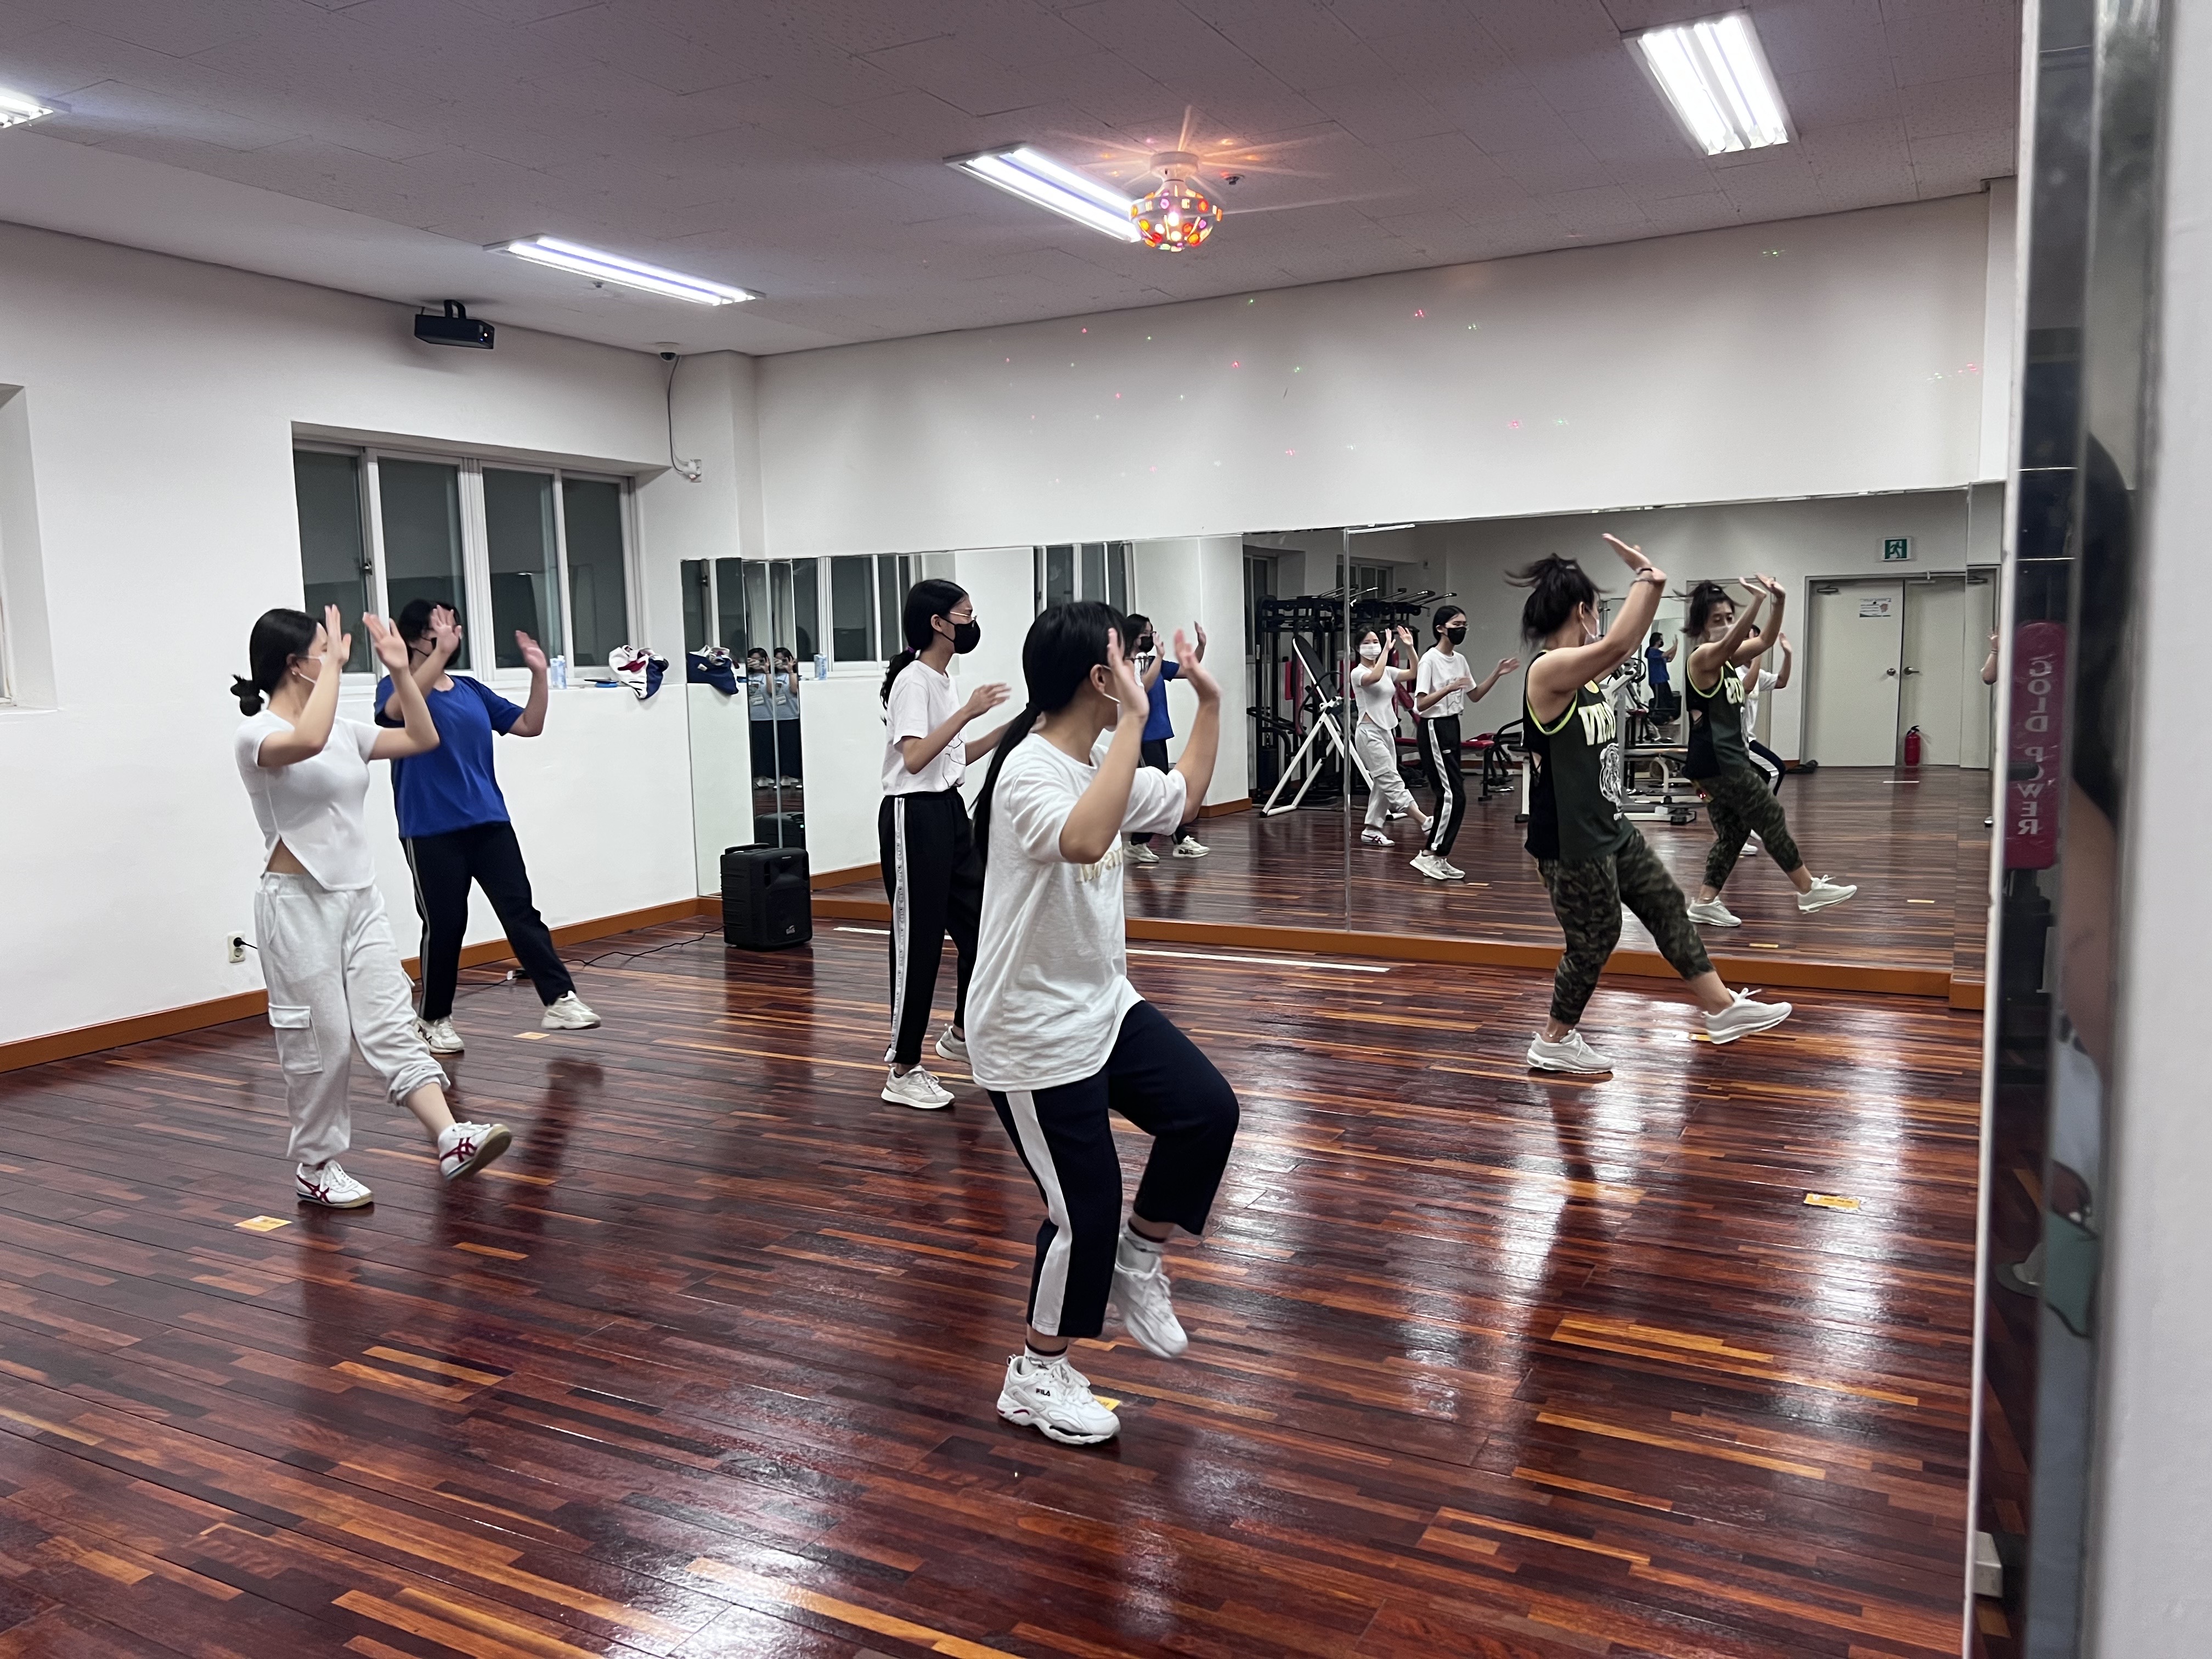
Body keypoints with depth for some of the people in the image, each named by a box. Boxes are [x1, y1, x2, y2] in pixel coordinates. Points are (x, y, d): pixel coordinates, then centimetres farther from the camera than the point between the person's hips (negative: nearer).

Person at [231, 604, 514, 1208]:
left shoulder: (343, 729, 11)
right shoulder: (256, 735, -11)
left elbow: (422, 739, 14)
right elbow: (308, 741, -34)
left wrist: (401, 671, 5)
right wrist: (335, 666, -24)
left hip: (359, 897, 6)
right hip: (298, 902, -6)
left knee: (391, 1026, -2)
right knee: (320, 1039, 1)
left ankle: (451, 1140, -11)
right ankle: (314, 1166, 17)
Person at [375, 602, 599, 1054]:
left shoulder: (472, 690, 12)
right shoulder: (396, 686, -2)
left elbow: (530, 725, 12)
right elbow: (399, 709, -27)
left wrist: (538, 674, -1)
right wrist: (442, 651, -34)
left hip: (489, 822, 4)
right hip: (431, 831, -4)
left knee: (521, 911, 0)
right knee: (444, 925, 2)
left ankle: (560, 999, 0)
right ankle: (434, 1018, 18)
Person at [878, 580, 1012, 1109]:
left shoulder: (944, 680, 14)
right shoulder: (913, 681, -14)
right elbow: (914, 758, -25)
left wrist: (1009, 731, 12)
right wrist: (967, 711, -25)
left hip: (949, 809, 9)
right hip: (914, 815, -9)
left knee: (978, 923, 14)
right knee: (918, 941, -5)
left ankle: (962, 1034, 34)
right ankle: (904, 1071, 5)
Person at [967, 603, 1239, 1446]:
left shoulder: (1106, 765, 5)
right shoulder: (1029, 774, -24)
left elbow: (1182, 796, 23)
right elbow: (1084, 841, -45)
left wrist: (1209, 701, 16)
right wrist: (1132, 724, -41)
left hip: (1103, 1005, 9)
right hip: (1033, 1035, -9)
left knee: (1207, 1110, -3)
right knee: (1084, 1208, 0)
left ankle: (1137, 1261, 21)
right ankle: (1036, 1377, 24)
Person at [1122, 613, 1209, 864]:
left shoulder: (1154, 661, 12)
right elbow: (1144, 686, -26)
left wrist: (1201, 646, -2)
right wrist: (1159, 655, -27)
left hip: (1157, 734, 9)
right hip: (1143, 736, -9)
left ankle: (1138, 845, 15)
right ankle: (1183, 841, -5)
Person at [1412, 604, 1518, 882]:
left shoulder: (1460, 660, 11)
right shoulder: (1430, 659, -13)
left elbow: (1475, 696, 19)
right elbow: (1421, 704, -19)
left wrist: (1497, 675, 9)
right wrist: (1448, 688, -31)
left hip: (1452, 727, 8)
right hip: (1434, 728, -8)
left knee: (1449, 796, 8)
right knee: (1454, 796, -11)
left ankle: (1438, 856, 14)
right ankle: (1429, 854, -5)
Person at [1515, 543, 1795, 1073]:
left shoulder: (1579, 672, 7)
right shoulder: (1547, 671, -23)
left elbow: (1626, 646, 17)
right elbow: (1617, 645, -35)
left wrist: (1651, 584, 3)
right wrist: (1645, 579, -23)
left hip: (1610, 827, 10)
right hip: (1570, 841, -10)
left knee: (1667, 905, 16)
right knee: (1594, 942, 4)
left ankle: (1722, 1008, 28)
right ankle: (1554, 1043, 22)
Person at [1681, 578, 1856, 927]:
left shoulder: (1727, 658, 14)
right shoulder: (1702, 656, -13)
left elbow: (1765, 641, 9)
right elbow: (1731, 642, -33)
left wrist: (1778, 602, -7)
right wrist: (1758, 601, -45)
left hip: (1728, 758, 10)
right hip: (1716, 760, -10)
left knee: (1732, 833, 11)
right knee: (1772, 820, -2)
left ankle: (1705, 903, 13)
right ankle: (1809, 891, 7)